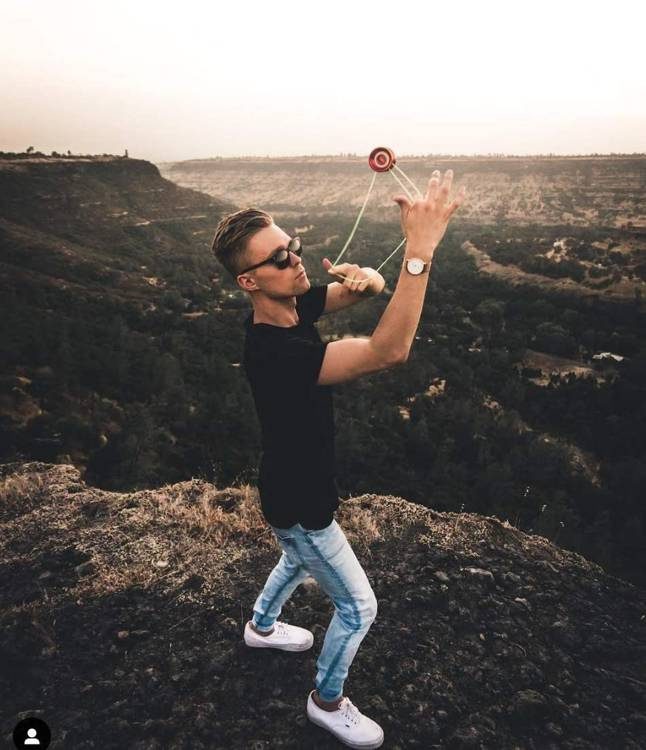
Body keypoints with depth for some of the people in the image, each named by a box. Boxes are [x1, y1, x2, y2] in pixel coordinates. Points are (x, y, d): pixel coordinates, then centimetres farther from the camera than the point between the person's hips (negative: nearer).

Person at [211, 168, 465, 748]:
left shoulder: (289, 305, -11)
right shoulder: (275, 352, -39)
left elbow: (356, 293, -3)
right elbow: (390, 352, -47)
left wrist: (366, 279, -28)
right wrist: (420, 250, -50)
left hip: (294, 490, 9)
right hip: (298, 505, -9)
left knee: (299, 562, 36)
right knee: (358, 607, 12)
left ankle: (261, 625, 64)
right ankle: (327, 702, 40)